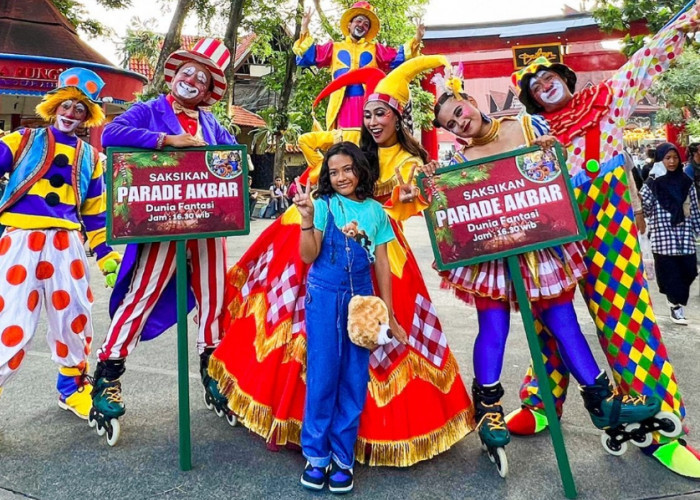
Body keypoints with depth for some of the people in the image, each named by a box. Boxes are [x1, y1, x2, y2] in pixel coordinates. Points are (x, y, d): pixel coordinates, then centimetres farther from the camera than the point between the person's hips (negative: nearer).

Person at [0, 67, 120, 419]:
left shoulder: (90, 157, 15)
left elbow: (95, 210, 16)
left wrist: (104, 253, 13)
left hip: (66, 243, 3)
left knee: (75, 315, 7)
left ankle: (72, 386, 26)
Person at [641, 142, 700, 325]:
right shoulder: (652, 183, -2)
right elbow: (645, 211, -6)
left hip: (684, 234, 3)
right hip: (662, 235, -3)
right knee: (669, 272, -1)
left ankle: (677, 301, 27)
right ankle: (676, 305, 15)